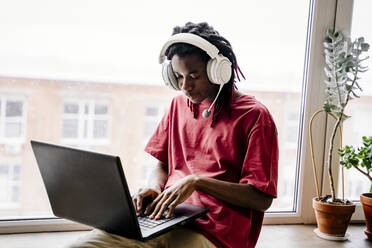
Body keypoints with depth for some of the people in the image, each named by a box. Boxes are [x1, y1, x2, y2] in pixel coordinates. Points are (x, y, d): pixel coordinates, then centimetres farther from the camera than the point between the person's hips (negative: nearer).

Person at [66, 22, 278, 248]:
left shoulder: (254, 116, -4)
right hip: (167, 216, 6)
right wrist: (154, 188, 0)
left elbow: (262, 199, -8)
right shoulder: (179, 104, 16)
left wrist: (196, 181, -16)